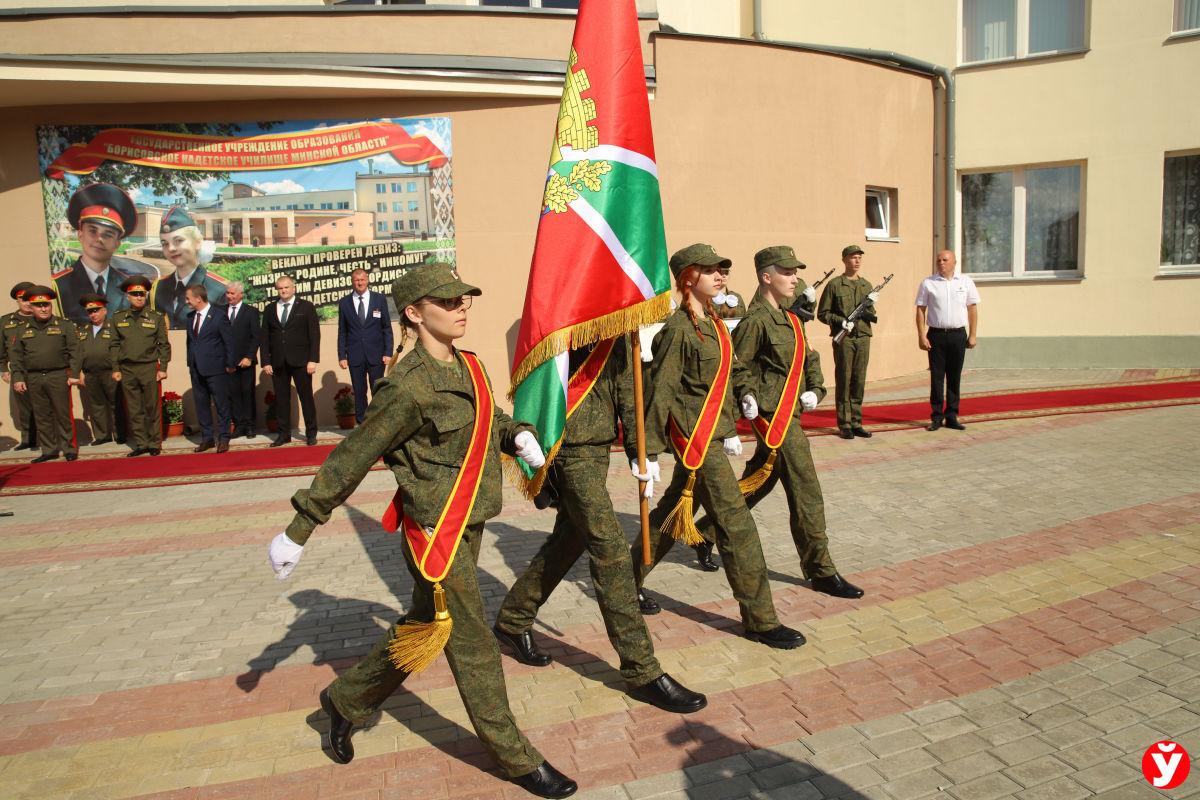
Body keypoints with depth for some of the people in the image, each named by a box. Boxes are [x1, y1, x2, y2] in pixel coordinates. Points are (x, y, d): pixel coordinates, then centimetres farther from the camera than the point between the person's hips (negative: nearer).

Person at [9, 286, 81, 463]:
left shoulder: (65, 325, 2)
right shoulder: (24, 330, 13)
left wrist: (74, 374, -11)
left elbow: (74, 351, -4)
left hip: (58, 376, -4)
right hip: (34, 379, 4)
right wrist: (18, 377, 3)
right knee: (42, 416, 8)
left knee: (63, 415, -2)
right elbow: (16, 355, 12)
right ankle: (49, 450, 15)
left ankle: (70, 448, 6)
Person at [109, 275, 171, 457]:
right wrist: (115, 369, 3)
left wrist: (163, 368, -4)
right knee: (134, 410, 7)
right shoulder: (118, 317, 8)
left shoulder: (157, 317, 2)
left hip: (149, 368, -2)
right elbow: (115, 345, 9)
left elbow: (163, 345, 2)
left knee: (153, 408, 2)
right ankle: (141, 444, 14)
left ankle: (155, 444, 11)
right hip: (127, 369, 2)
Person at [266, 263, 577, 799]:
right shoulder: (408, 387, -20)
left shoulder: (469, 367, 5)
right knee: (474, 645, 4)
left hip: (469, 528, 9)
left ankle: (345, 700, 45)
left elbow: (489, 420, 21)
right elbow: (350, 460, -15)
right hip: (435, 533, -9)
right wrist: (298, 530, -11)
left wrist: (517, 435, -1)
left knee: (420, 630, 23)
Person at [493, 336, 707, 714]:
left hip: (598, 450, 8)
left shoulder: (615, 337, 9)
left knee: (567, 542, 18)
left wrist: (639, 452, 4)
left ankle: (512, 621, 38)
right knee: (611, 553, -7)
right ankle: (642, 672, 2)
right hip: (571, 453, -8)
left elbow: (626, 391, 8)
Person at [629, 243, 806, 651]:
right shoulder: (679, 328, -16)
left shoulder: (713, 322, 10)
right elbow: (661, 391, -16)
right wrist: (650, 452, -16)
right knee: (736, 522, -5)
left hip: (712, 433, 10)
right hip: (695, 436, -10)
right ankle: (760, 619, 6)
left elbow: (731, 365, 24)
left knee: (673, 509, 20)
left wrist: (746, 391, 3)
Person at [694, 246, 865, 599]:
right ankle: (821, 572, 7)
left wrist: (816, 390, 5)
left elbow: (809, 358, 23)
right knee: (806, 494, -5)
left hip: (790, 412, 10)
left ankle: (706, 533, 34)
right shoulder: (756, 321, -15)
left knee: (758, 483, 20)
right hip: (775, 417, -10)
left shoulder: (790, 318, 14)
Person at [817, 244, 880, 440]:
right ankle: (844, 425, 5)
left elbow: (871, 316, 13)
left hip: (863, 337, 4)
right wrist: (841, 321, -15)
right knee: (843, 381, -1)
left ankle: (856, 422, 15)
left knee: (859, 381, 7)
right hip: (843, 339, -4)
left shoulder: (867, 285, 14)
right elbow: (822, 313, -1)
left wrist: (870, 304, -9)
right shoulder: (834, 285, 0)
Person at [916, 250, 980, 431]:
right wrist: (921, 336, -6)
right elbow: (920, 310, 1)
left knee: (955, 377, 6)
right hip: (936, 335, -1)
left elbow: (972, 308, 8)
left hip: (958, 335, 1)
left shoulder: (965, 281, 7)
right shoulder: (928, 283, 3)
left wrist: (972, 335, 3)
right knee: (936, 377, 1)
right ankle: (936, 417, 9)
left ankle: (951, 416, 14)